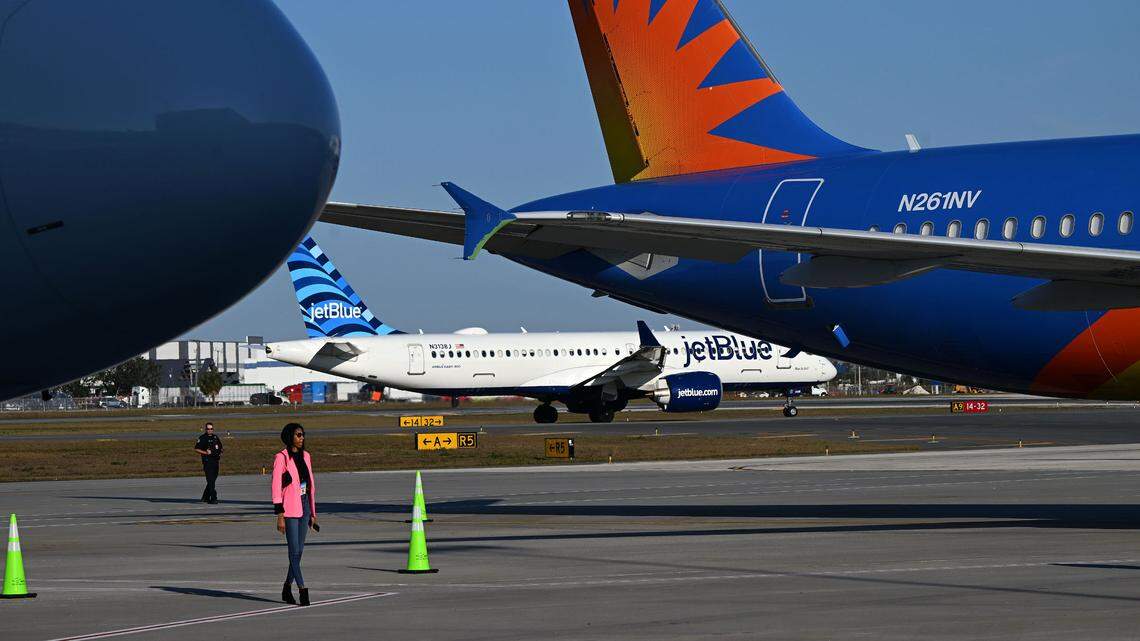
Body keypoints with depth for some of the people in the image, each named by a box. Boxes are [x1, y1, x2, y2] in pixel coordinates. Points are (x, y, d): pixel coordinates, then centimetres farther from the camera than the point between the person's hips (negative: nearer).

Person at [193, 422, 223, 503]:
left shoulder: (216, 437, 15)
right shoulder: (202, 438, -3)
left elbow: (220, 449, 24)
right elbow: (196, 449, -5)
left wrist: (219, 459, 11)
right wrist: (205, 452, -16)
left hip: (215, 461, 6)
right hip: (207, 462, -6)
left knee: (212, 480, 10)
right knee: (210, 480, -11)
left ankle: (205, 497, 22)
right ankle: (213, 498, -14)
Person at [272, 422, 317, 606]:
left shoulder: (305, 456, 11)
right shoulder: (281, 458, -9)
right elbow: (275, 486, -11)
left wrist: (313, 512, 17)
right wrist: (280, 516, -15)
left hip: (304, 506, 7)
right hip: (290, 508, -7)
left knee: (299, 550, 9)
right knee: (294, 550, -6)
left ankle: (287, 588, 20)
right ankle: (302, 589, -7)